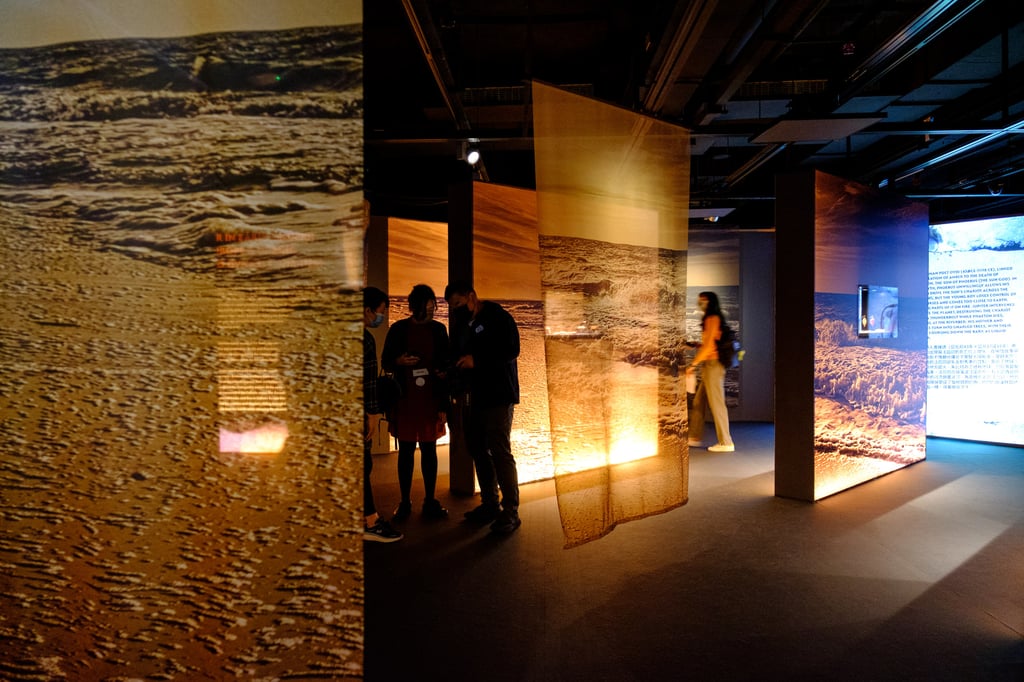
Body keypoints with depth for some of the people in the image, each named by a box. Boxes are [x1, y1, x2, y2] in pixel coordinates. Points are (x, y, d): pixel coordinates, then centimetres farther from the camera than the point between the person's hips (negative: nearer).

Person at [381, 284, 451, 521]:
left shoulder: (438, 329, 4)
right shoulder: (398, 329, -1)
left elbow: (445, 362, 11)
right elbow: (386, 361, 4)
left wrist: (444, 372, -10)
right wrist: (399, 362, -17)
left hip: (431, 399, 2)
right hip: (405, 399, -1)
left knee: (429, 450, 7)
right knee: (406, 450, 5)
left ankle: (430, 501, 17)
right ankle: (405, 502, 15)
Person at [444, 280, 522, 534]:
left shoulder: (497, 317, -9)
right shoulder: (462, 324, 16)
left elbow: (511, 350, -19)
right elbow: (457, 355, 22)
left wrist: (476, 359, -22)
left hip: (499, 396, -9)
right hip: (476, 396, 9)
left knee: (500, 451, -9)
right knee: (476, 448, 12)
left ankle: (511, 512, 0)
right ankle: (489, 505, 25)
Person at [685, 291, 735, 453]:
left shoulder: (712, 318, -11)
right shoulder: (713, 319, 18)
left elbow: (709, 345, -16)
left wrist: (693, 363, -14)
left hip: (713, 364, -10)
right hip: (710, 365, 10)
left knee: (716, 403, -6)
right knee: (699, 402, 13)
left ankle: (725, 442, -1)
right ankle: (695, 438, 20)